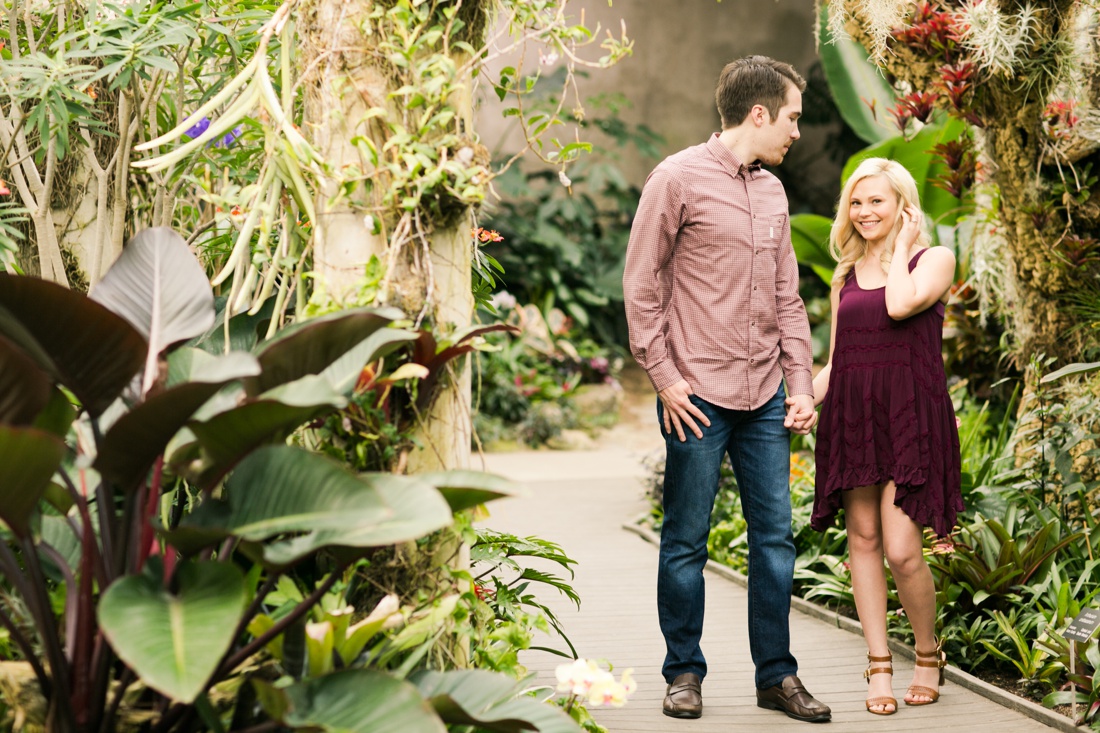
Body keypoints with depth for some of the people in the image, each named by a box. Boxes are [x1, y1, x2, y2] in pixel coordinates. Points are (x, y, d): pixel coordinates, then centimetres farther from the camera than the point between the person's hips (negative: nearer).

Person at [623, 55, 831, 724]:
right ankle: (685, 673, 14)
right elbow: (642, 285, -5)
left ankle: (776, 674, 14)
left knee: (775, 536, 5)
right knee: (686, 540, 2)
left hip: (765, 400, 6)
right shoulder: (679, 179, -4)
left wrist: (801, 384, 10)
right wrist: (664, 375, -10)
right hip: (699, 394, -6)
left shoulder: (773, 192, 15)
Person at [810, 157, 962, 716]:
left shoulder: (934, 260, 2)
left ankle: (928, 655, 11)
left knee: (902, 550, -11)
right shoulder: (846, 275, 16)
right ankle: (879, 666, 10)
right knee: (863, 539, 3)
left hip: (910, 417, -5)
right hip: (852, 417, 5)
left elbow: (901, 304, -19)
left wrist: (903, 243, -5)